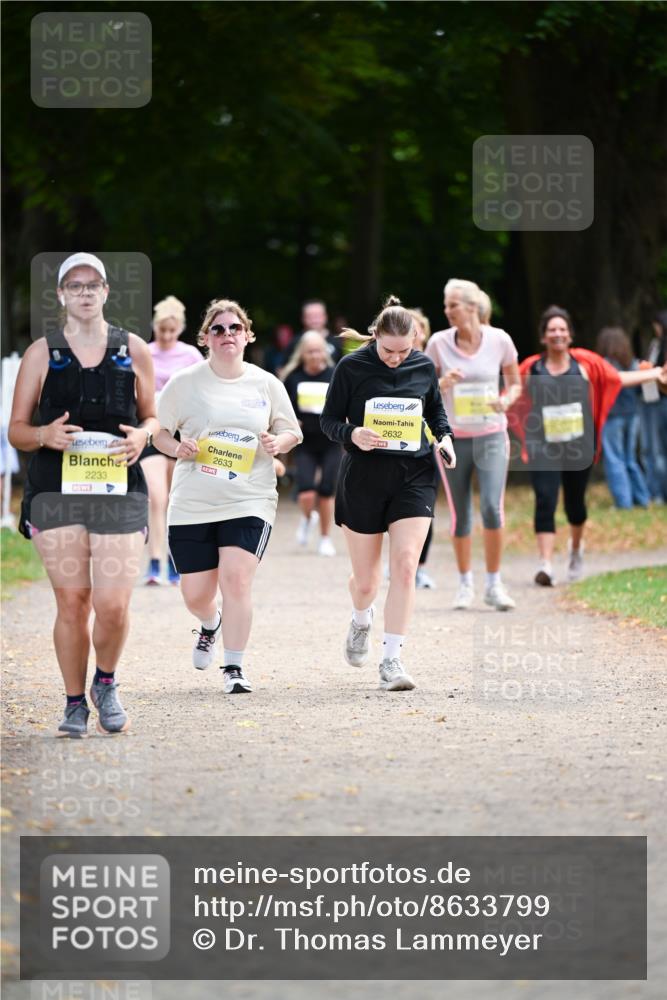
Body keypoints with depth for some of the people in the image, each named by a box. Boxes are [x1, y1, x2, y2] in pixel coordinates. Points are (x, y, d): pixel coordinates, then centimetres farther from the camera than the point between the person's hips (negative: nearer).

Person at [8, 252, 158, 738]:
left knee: (113, 603, -9)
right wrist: (44, 435, -13)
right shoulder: (41, 353, 6)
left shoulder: (134, 350, 9)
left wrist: (141, 435, -6)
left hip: (119, 491, 0)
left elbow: (151, 418, 17)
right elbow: (16, 429, 8)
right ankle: (75, 703, 14)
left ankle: (106, 684, 20)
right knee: (72, 600, -1)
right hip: (56, 491, 0)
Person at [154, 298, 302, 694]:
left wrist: (278, 442, -8)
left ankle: (234, 668, -6)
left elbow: (293, 432, 14)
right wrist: (177, 448, -13)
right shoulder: (185, 383, 1)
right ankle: (211, 626, 43)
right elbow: (158, 431, 8)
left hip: (250, 500, -1)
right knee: (196, 594, 5)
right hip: (193, 503, 1)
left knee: (236, 578, -18)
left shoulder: (267, 385, 5)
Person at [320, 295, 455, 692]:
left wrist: (445, 436, 1)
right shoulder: (352, 367, -5)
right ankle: (361, 622, 45)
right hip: (363, 477, -1)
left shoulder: (423, 367, 4)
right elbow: (330, 419, 0)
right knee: (365, 579, 7)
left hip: (414, 476, 1)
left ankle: (392, 660, -11)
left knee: (405, 565, -15)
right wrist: (352, 434, -21)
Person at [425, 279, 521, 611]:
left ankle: (494, 584, -1)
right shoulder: (439, 343, -3)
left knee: (493, 507, -14)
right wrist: (443, 383, -16)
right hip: (453, 436, 1)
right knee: (460, 514, 4)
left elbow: (515, 383, 8)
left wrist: (506, 400, -13)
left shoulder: (499, 340, -4)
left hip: (491, 434, -1)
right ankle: (465, 583, 20)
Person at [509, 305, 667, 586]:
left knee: (575, 500, 14)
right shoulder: (531, 368, 0)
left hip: (578, 445, 2)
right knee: (545, 501, -13)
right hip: (544, 447, -2)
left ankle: (576, 547, 44)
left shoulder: (585, 362, 3)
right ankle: (545, 564, -15)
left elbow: (618, 379, 13)